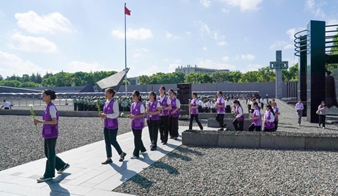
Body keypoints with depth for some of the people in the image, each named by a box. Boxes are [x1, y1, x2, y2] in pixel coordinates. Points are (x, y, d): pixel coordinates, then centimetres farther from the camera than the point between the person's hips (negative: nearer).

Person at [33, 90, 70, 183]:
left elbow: (54, 121, -20)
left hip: (51, 134, -9)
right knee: (48, 153, 16)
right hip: (47, 134, 9)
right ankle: (62, 165, 31)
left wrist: (40, 122, -22)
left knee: (50, 154, 2)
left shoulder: (51, 107, -16)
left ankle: (49, 175, 14)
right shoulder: (48, 106, 11)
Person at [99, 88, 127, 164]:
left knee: (113, 141, 2)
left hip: (113, 125, -7)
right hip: (106, 125, 8)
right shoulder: (106, 102, 9)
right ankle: (109, 158, 18)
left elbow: (116, 114, -18)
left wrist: (106, 115, -22)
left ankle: (121, 154, 25)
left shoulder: (114, 102, -14)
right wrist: (102, 114, -1)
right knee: (107, 142, 9)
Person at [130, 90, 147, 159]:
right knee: (137, 138, 16)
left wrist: (135, 116, -23)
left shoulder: (141, 105, -13)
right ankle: (143, 149, 34)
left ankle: (136, 154, 3)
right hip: (133, 123, 7)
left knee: (137, 139, -4)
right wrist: (131, 116, -4)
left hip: (139, 124, -7)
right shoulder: (132, 104, 8)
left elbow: (143, 114, -15)